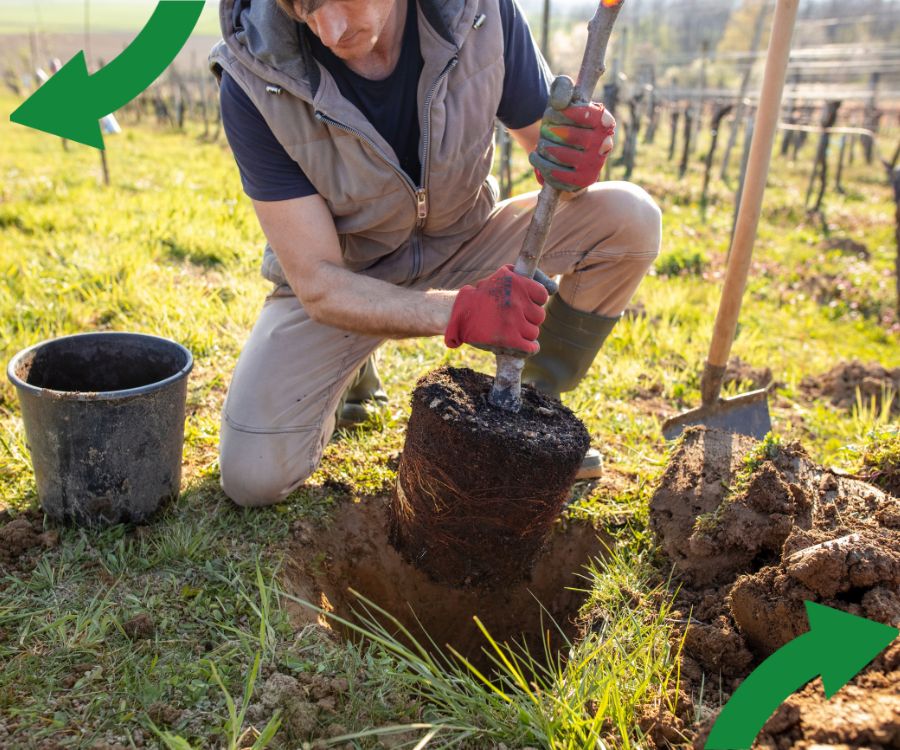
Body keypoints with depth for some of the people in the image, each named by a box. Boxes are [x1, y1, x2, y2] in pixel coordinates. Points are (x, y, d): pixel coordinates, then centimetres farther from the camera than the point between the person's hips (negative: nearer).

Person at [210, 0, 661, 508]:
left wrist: (572, 157, -34)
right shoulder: (254, 79, -27)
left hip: (463, 246, 2)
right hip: (342, 279, -1)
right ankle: (352, 375, 16)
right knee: (253, 478, -17)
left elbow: (545, 137, -7)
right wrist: (460, 312, -41)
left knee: (630, 219, -20)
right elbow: (318, 284, -26)